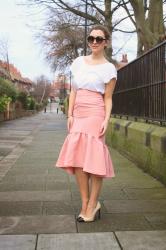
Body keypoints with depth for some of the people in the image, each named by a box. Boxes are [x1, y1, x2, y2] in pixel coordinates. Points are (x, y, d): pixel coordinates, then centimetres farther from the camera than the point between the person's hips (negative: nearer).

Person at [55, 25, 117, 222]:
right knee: (77, 158, 0)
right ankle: (86, 203, 10)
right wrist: (70, 115, 5)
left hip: (95, 115, -5)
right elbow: (73, 91, 13)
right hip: (78, 115, 5)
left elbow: (108, 98, 0)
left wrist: (106, 120, -13)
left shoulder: (108, 68, 1)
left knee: (93, 159, -6)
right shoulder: (78, 62, 13)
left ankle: (92, 204, 6)